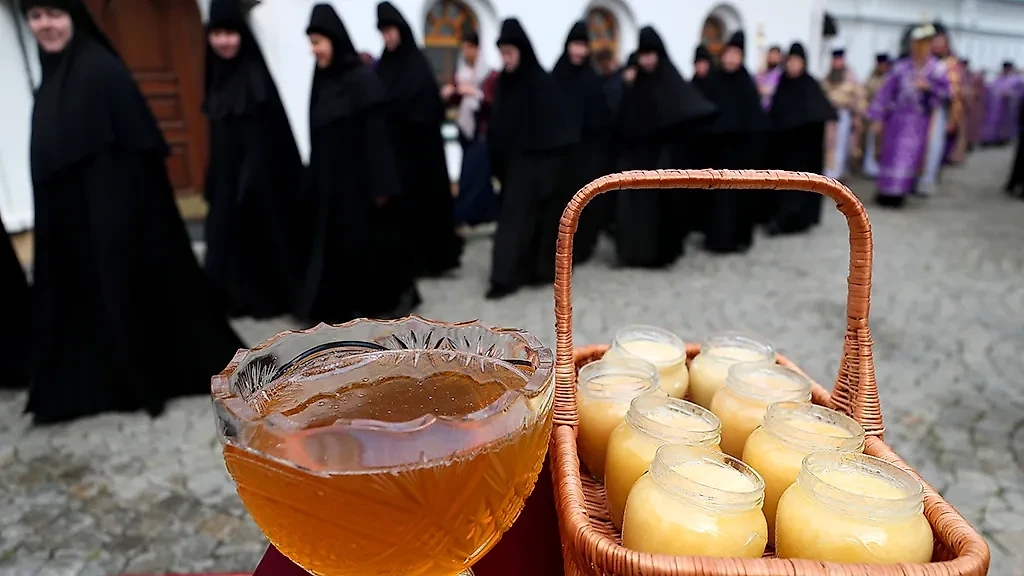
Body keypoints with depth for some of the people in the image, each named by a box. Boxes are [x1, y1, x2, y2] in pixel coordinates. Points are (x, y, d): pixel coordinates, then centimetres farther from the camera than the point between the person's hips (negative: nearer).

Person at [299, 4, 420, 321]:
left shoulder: (363, 79, -12)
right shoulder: (323, 80, 9)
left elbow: (378, 135, -15)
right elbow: (319, 136, 11)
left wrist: (381, 185, -18)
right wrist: (315, 179, 10)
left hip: (360, 177, -7)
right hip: (331, 178, 7)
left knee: (374, 238, 3)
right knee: (337, 240, 9)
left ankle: (398, 295, 22)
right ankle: (352, 301, 21)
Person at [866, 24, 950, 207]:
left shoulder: (936, 68, -1)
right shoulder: (901, 66, 2)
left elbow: (945, 90, -3)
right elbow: (886, 90, 1)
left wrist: (928, 86, -23)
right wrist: (878, 117, -2)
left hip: (919, 120, -1)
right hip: (897, 117, 1)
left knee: (909, 155, -4)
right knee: (890, 154, 4)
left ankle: (899, 192, 0)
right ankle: (886, 191, 14)